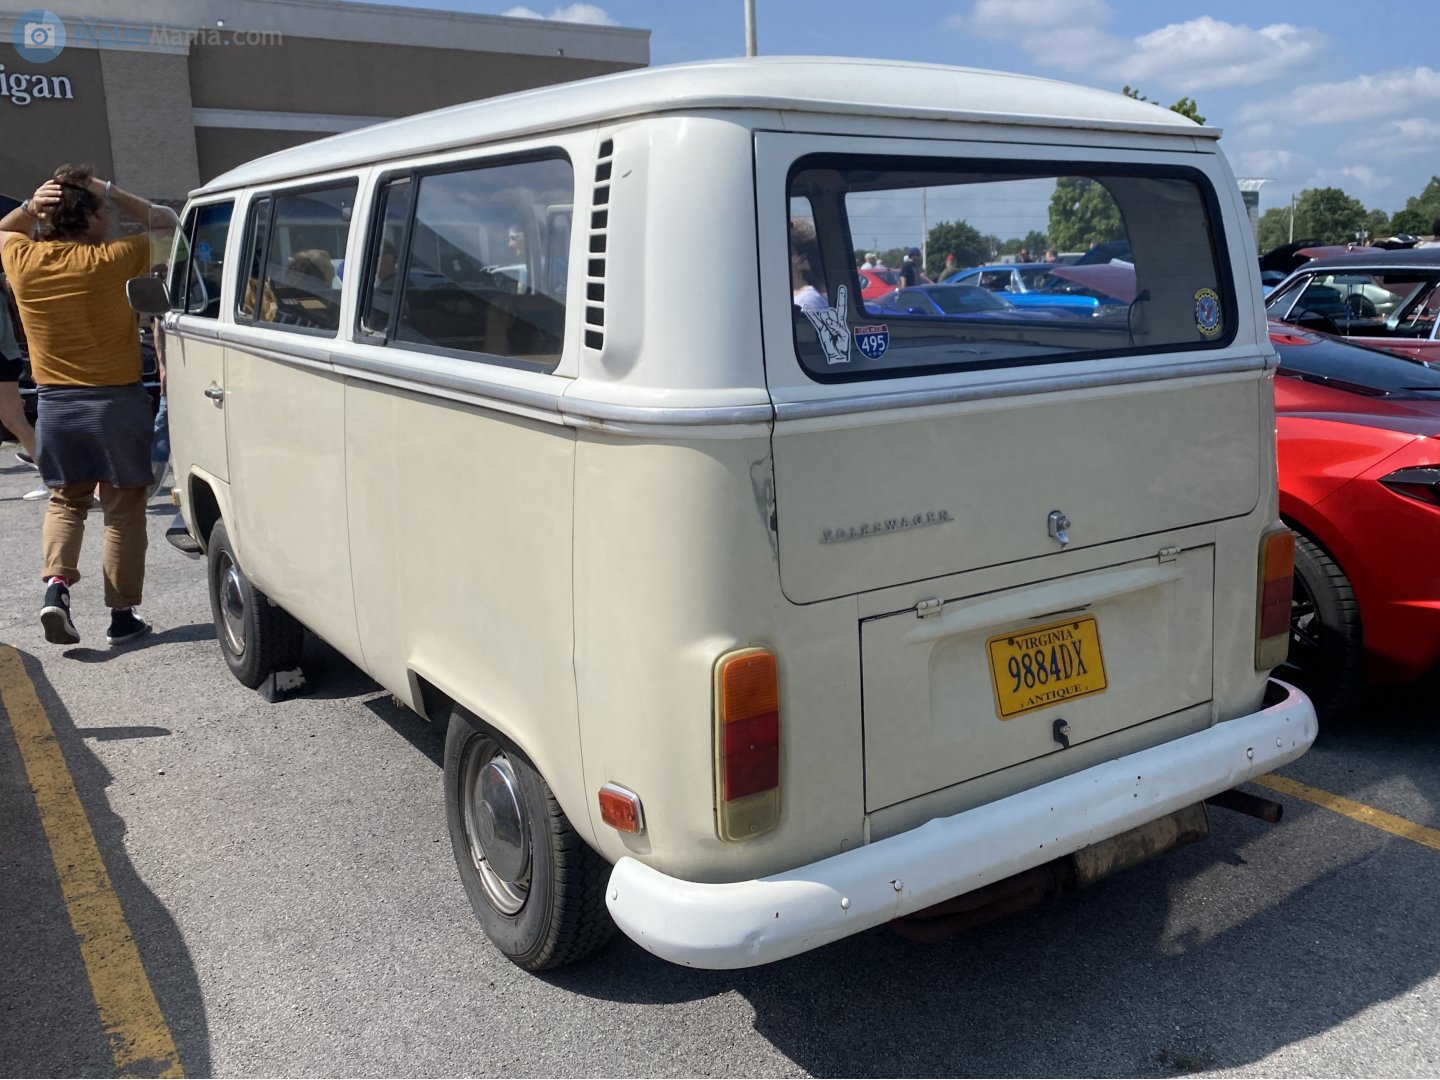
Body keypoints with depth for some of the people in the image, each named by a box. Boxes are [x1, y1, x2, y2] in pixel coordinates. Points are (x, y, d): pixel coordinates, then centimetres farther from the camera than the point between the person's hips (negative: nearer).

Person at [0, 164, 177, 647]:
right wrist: (110, 192, 1)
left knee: (65, 500, 20)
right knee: (124, 509, 6)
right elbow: (167, 223, 3)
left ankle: (56, 582, 0)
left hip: (55, 404, 4)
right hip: (117, 402, -4)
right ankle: (122, 615, 10)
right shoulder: (112, 260, -12)